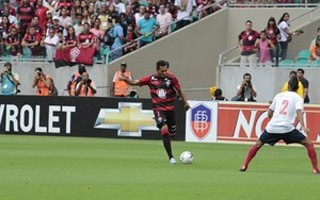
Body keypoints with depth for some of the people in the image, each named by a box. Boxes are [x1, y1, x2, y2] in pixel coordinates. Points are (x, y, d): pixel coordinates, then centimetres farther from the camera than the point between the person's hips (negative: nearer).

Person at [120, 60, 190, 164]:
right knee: (164, 130, -21)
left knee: (171, 133, 10)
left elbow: (179, 91, 10)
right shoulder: (150, 79, -4)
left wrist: (185, 102, 12)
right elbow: (135, 82, -5)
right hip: (158, 109, -3)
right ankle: (171, 157, -16)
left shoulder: (171, 78, -2)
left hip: (170, 108, 3)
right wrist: (126, 80, -22)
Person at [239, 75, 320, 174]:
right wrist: (303, 126, -26)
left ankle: (244, 166, 16)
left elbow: (269, 113, 22)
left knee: (258, 144, 23)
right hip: (287, 128, -3)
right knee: (308, 144, 5)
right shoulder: (298, 98, 5)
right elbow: (299, 111, -14)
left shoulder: (279, 95, 17)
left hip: (272, 127, 3)